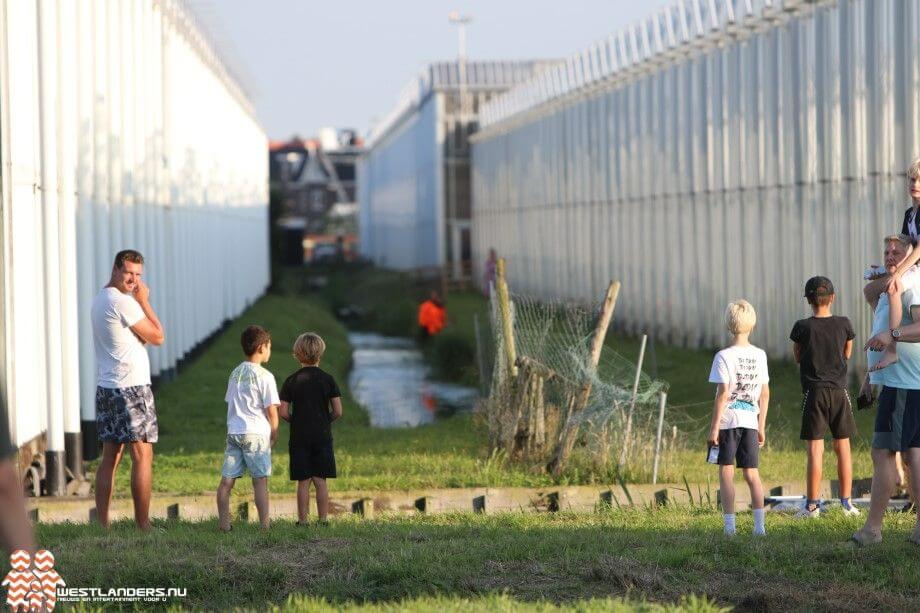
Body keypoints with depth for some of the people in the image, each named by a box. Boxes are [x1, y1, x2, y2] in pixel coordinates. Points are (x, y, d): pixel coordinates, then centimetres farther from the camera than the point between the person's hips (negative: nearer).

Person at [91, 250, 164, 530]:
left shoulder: (100, 299, 16)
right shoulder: (123, 302, -15)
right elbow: (157, 337, -8)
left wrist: (140, 302, 5)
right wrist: (144, 302, -1)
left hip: (106, 388, 9)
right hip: (131, 388, -9)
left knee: (110, 456, 10)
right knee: (142, 455, -7)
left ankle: (102, 524, 9)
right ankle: (143, 525, -9)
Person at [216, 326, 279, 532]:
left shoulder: (235, 373, 13)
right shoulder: (264, 376, -7)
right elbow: (271, 410, -8)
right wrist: (274, 435, 4)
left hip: (233, 432, 6)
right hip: (256, 433, -6)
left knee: (227, 480, 3)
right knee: (260, 480, -2)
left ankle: (223, 523, 3)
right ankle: (264, 524, -5)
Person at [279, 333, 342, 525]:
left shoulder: (291, 381, -3)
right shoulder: (328, 379, -2)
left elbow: (284, 413, -6)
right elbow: (338, 412, -4)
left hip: (299, 437, -1)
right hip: (322, 436, 1)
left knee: (303, 482, 3)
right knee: (320, 481, 5)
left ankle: (303, 520, 5)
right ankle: (323, 519, 5)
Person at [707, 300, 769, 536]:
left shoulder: (724, 357, -10)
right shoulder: (759, 355, 5)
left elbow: (723, 394, -14)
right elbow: (765, 394, 9)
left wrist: (714, 426, -9)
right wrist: (761, 426, 17)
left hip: (728, 420, -4)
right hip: (750, 420, 4)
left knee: (726, 472, 2)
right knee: (752, 473, 8)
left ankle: (729, 525, -2)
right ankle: (759, 524, 2)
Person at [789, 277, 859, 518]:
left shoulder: (802, 327, -8)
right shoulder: (844, 324, -2)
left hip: (814, 391, -2)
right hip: (839, 391, 2)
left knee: (815, 449, -1)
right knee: (843, 447, 9)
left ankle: (813, 504, -2)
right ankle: (846, 502, 11)